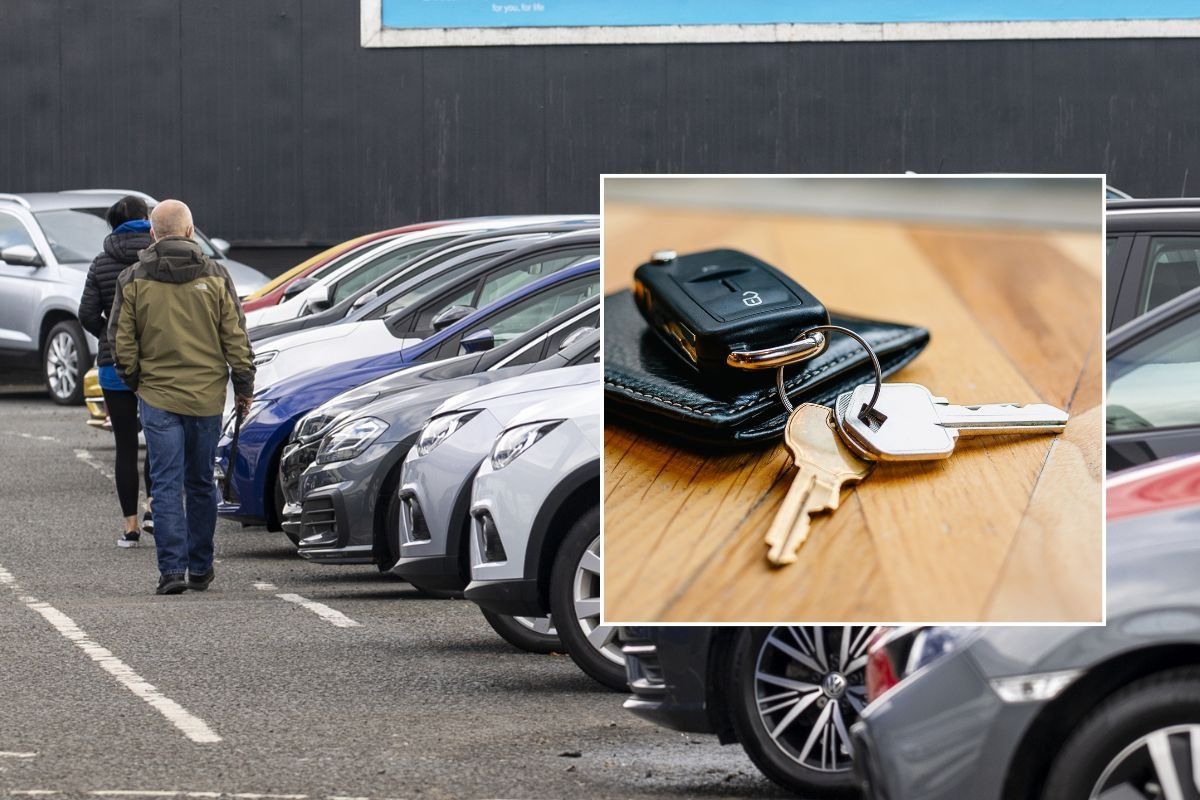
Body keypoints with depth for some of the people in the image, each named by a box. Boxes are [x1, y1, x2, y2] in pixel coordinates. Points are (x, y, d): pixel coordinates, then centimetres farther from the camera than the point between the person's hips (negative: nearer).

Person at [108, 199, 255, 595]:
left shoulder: (132, 280, -3)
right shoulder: (214, 276, -1)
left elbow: (121, 341, 0)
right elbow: (235, 337, 0)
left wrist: (133, 381, 15)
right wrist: (243, 386, 8)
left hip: (157, 395, -1)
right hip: (207, 397, 1)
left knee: (167, 484, -1)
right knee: (201, 483, 12)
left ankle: (172, 568, -11)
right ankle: (200, 569, 18)